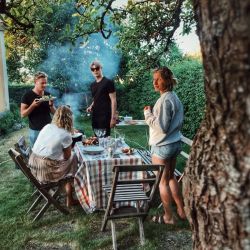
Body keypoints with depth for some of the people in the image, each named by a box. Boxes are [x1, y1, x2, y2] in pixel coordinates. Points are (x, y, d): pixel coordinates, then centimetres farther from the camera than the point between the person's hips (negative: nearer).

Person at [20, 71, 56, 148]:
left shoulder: (48, 94, 5)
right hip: (35, 130, -3)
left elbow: (54, 112, 8)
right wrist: (33, 105, -22)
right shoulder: (27, 96, -7)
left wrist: (51, 105, -12)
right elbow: (23, 114, -9)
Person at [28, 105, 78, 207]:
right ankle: (69, 200, 24)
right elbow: (67, 157, -2)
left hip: (33, 168, 7)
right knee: (74, 157, 16)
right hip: (47, 172, -7)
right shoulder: (65, 135, -14)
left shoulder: (47, 127, 5)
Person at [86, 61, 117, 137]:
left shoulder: (108, 82, -6)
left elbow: (113, 100, -9)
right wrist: (91, 107, 5)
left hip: (105, 117, -7)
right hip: (95, 117, 7)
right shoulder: (92, 85, 14)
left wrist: (113, 117, -15)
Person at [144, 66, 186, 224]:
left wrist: (148, 114, -13)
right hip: (175, 143, 9)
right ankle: (181, 210, 31)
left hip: (162, 146, -9)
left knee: (163, 181, 5)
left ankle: (168, 217, 18)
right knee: (171, 177, 22)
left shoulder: (165, 100, -20)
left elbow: (162, 127, -24)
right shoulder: (175, 97, 9)